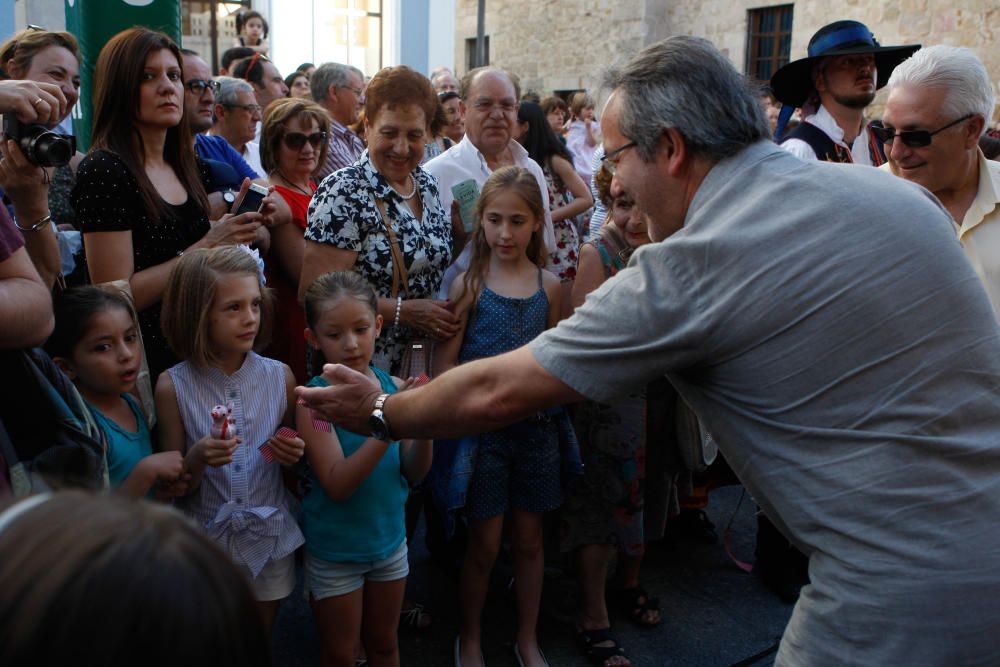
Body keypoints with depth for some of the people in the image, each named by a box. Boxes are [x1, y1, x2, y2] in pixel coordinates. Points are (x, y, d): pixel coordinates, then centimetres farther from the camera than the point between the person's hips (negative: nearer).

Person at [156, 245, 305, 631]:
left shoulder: (279, 377, -8)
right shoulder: (174, 386, -13)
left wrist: (294, 454, -15)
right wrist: (197, 459, -26)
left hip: (271, 539, 2)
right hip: (206, 540, -1)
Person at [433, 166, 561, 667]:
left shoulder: (549, 286, 2)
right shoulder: (469, 283, -7)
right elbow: (444, 366, -10)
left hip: (534, 424, 3)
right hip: (482, 424, -3)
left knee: (529, 540, 15)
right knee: (484, 544, 8)